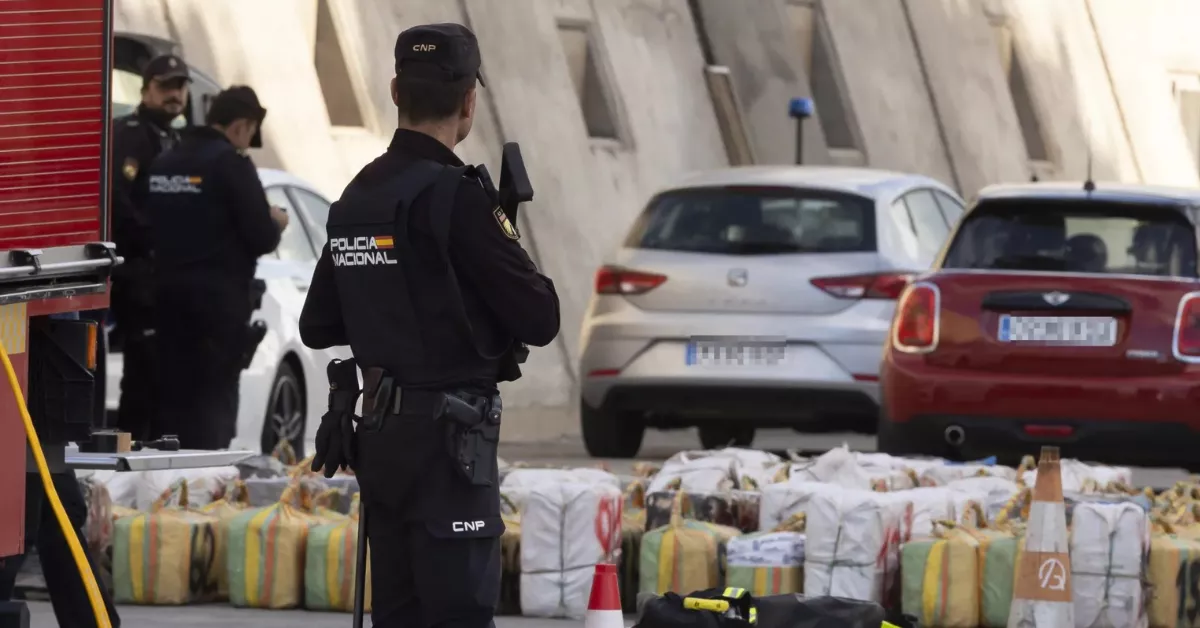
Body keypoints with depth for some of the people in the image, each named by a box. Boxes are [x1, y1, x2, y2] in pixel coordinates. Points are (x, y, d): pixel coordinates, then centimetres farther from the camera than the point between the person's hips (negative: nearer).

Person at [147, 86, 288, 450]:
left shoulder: (164, 164, 10)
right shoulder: (231, 164, -11)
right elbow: (261, 238, -14)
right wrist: (275, 223, 8)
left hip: (168, 295, 6)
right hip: (219, 298, -6)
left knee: (174, 393, 11)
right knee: (215, 397, -2)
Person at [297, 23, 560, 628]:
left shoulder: (355, 199, 9)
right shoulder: (455, 198, -16)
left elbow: (317, 324, 18)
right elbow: (539, 320, -13)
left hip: (380, 434, 8)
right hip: (445, 440, -8)